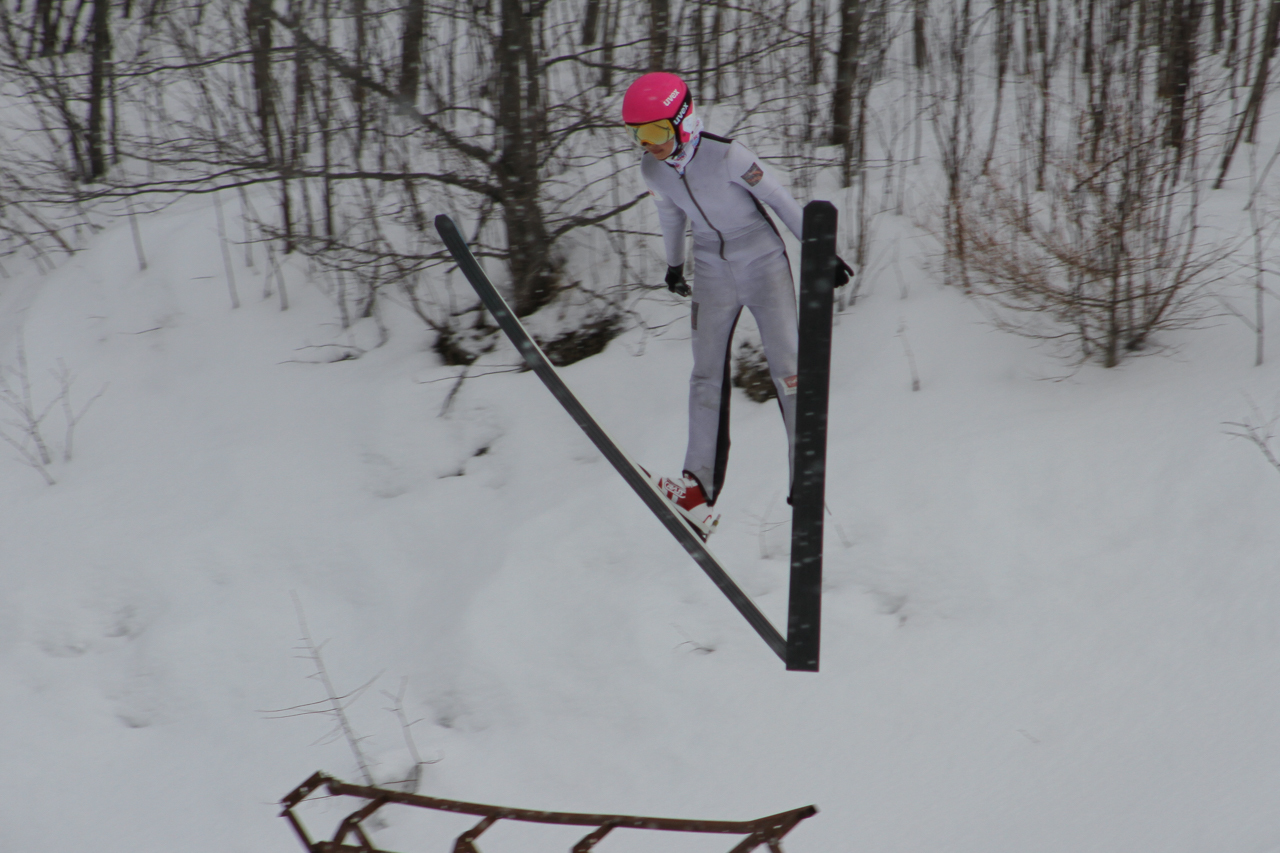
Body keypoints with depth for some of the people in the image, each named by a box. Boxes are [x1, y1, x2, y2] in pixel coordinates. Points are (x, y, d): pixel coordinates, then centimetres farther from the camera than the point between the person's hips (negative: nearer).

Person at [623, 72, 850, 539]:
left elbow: (780, 200, -14)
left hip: (763, 263, -5)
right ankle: (699, 490, -5)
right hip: (712, 270, 5)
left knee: (786, 367, -10)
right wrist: (674, 265, 29)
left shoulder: (726, 155, -23)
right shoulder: (653, 171, -6)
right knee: (707, 376, -2)